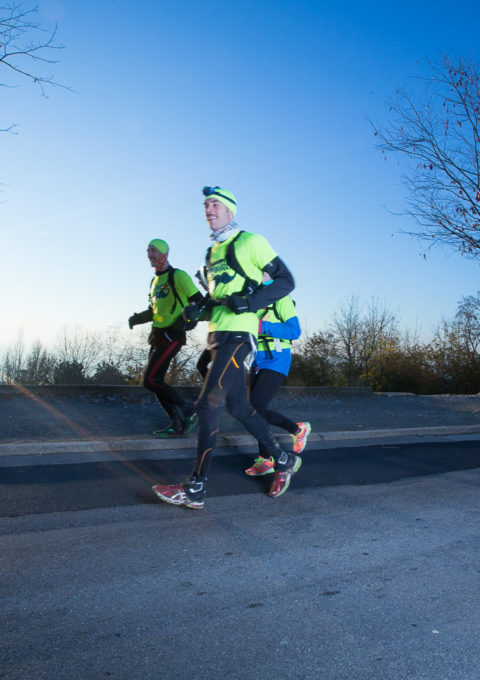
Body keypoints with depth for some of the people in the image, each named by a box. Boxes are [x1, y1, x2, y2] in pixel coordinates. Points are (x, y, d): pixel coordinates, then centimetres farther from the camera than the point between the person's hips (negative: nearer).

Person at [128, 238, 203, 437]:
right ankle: (178, 425, 12)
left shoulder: (178, 276, -7)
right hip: (158, 335, 9)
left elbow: (199, 301, -11)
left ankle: (188, 408, 0)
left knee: (151, 380, -14)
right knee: (154, 381, 6)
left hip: (171, 336, -9)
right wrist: (138, 318, 10)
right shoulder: (155, 280, 20)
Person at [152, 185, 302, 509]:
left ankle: (196, 488, -6)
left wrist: (251, 301, -20)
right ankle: (284, 460, 29)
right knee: (238, 406, 12)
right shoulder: (212, 253, 21)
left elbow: (286, 280, -6)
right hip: (218, 334, 9)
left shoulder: (250, 242, -3)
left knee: (208, 405, -13)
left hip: (238, 333, -9)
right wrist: (198, 309, 7)